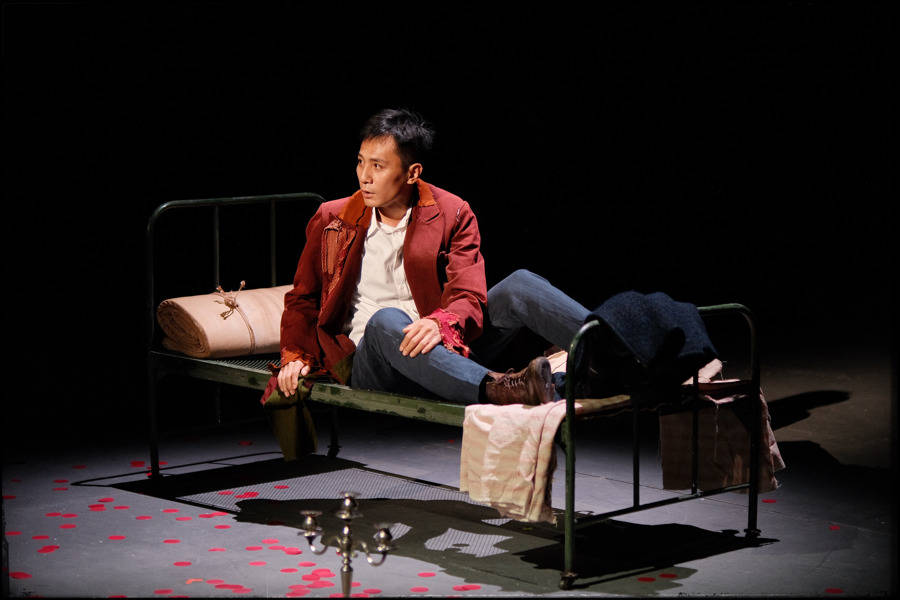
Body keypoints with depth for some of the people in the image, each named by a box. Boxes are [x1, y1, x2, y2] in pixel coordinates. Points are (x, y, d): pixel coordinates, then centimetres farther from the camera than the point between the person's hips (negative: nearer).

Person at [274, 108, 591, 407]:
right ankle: (498, 390, -60)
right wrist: (295, 356, -2)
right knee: (386, 320, -38)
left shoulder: (453, 215, 5)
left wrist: (441, 324, -31)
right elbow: (302, 299, 18)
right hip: (369, 364, -2)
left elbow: (469, 296, -7)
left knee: (520, 284, -18)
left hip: (447, 348, 2)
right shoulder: (331, 220, 8)